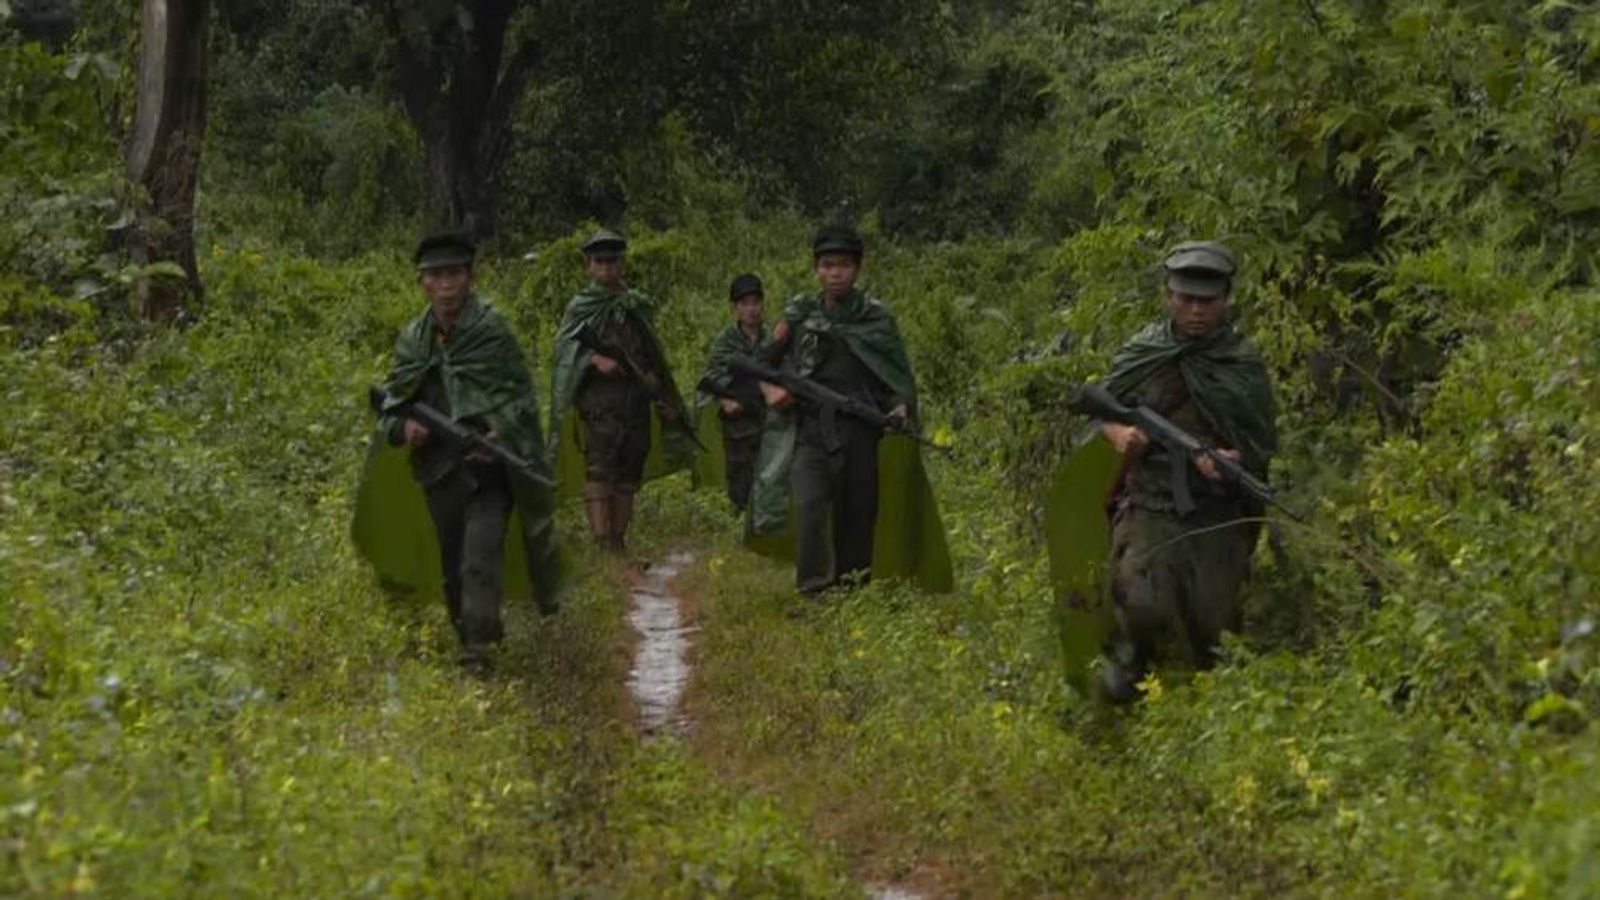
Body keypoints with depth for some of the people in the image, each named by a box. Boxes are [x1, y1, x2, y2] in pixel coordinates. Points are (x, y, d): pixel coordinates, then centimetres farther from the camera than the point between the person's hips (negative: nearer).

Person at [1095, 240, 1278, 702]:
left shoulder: (1245, 366, 1)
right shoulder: (1138, 354, 3)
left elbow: (1263, 446, 1)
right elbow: (1102, 413, 13)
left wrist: (1232, 460, -20)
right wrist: (1117, 434, -10)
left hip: (1218, 513, 0)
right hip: (1149, 504, 0)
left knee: (1215, 623, 3)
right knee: (1140, 605, -23)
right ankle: (1129, 659, 10)